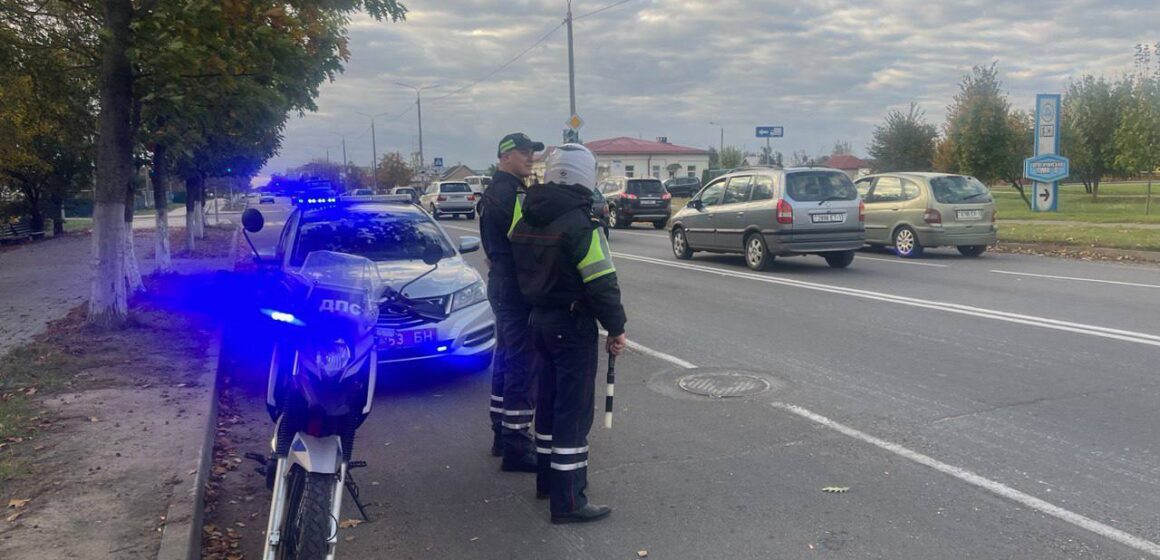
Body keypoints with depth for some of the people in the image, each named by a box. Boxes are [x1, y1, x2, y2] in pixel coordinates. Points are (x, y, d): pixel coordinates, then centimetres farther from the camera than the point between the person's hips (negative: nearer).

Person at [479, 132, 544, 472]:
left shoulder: (497, 190, 17)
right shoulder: (507, 193, -16)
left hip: (503, 282, 11)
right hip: (514, 287, -11)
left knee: (507, 358, 17)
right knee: (523, 365, -7)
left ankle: (503, 434, 28)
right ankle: (516, 448, -2)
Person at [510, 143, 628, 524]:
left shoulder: (526, 220, 7)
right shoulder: (578, 223, -18)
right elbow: (602, 282, -19)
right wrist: (616, 328, -10)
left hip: (539, 319, 8)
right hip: (573, 325, -8)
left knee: (549, 401, 19)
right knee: (574, 411, -3)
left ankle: (547, 479, 32)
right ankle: (568, 502, 1)